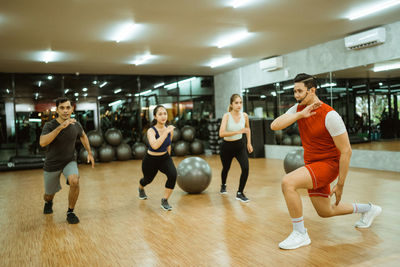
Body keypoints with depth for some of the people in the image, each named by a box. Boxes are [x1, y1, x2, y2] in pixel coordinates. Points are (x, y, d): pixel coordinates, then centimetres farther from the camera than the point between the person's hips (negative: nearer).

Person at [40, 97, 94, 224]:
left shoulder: (76, 125, -9)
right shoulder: (50, 125, -20)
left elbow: (83, 136, 14)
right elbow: (42, 142, -40)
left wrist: (89, 153, 7)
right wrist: (60, 127, -46)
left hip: (69, 161, 1)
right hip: (52, 164, -1)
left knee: (74, 181, -30)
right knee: (49, 194, 15)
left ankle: (70, 212, -8)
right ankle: (48, 202, 55)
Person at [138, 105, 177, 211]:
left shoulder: (170, 129, -11)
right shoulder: (151, 131, -25)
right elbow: (155, 146, -44)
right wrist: (165, 132, -43)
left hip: (165, 158, 3)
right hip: (151, 160, -3)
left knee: (173, 174, -26)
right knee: (148, 179, 23)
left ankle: (164, 201, -7)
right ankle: (141, 188, 64)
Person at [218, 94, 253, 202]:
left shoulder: (244, 116, -9)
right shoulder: (227, 116, -20)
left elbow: (248, 129, 13)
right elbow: (221, 133, -33)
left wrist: (249, 143, 13)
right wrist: (238, 131, -39)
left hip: (240, 145, 2)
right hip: (227, 146, -2)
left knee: (245, 168, -18)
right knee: (226, 168, 20)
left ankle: (240, 193, 1)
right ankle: (223, 185, 54)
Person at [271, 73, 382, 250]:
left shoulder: (330, 116, -22)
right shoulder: (298, 109, -1)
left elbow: (346, 151, -20)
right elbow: (274, 126, -13)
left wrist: (340, 185, -18)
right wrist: (300, 115, -23)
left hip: (328, 164, -8)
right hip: (311, 164, 8)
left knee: (288, 182, -29)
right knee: (325, 212, 19)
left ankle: (300, 234, -15)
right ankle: (368, 209, 43)